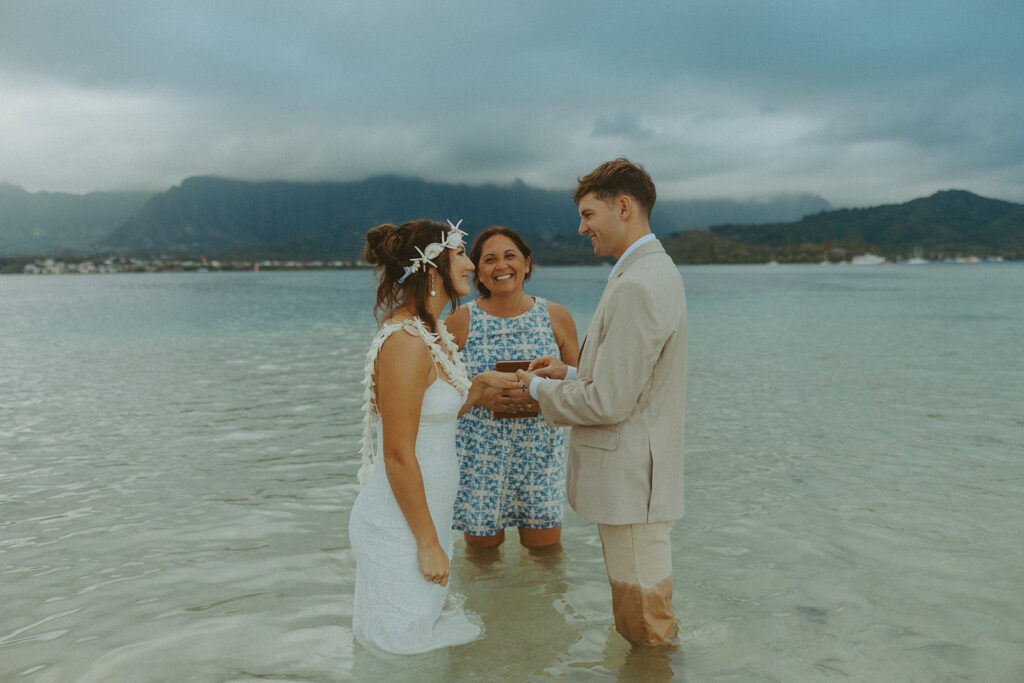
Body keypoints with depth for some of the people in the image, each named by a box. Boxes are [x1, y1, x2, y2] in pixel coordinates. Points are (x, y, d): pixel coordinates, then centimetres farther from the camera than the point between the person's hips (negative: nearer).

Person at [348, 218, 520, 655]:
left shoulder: (432, 334, 7)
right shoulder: (405, 343, -24)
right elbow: (398, 456, -23)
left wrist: (482, 382, 7)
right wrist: (428, 543, -18)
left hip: (427, 510, 9)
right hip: (400, 524, -9)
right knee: (402, 642, 8)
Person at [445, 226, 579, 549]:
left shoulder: (556, 316, 3)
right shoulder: (460, 321, -2)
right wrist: (480, 395, -16)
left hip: (540, 449, 2)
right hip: (480, 452, -1)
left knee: (546, 548, 6)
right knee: (482, 549, 8)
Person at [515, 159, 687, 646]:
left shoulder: (636, 286, -23)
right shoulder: (656, 271, 11)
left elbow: (609, 403, -24)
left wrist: (541, 389, -8)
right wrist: (571, 372, 10)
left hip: (630, 483, -10)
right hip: (632, 477, 10)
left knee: (644, 631, 6)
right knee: (637, 611, 24)